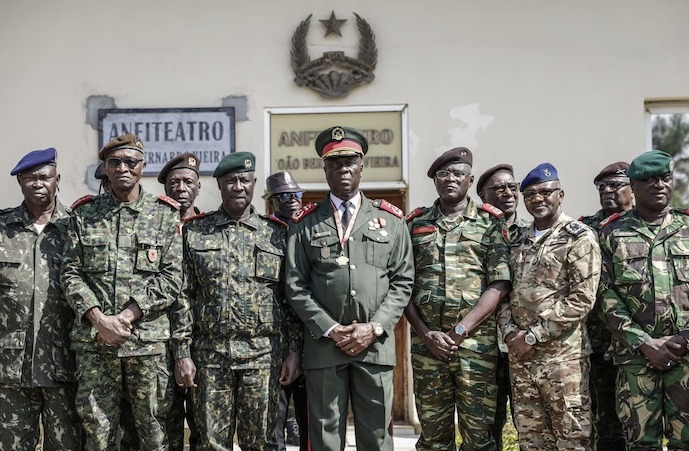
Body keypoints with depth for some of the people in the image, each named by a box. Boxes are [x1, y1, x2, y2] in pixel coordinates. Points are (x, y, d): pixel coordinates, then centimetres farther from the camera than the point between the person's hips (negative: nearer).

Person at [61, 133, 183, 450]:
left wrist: (126, 316, -12)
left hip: (149, 341, -1)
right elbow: (71, 273, 4)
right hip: (93, 341, 1)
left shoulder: (165, 215, 4)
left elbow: (172, 277, -3)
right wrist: (99, 319, -10)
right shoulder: (84, 214, 9)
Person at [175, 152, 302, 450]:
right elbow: (183, 296, 4)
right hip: (210, 354, 0)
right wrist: (183, 352, -2)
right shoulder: (194, 232, 6)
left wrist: (294, 350, 1)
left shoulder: (277, 234, 7)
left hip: (263, 355, 0)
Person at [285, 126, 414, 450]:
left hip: (376, 345, 1)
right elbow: (296, 286, 2)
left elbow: (403, 281, 5)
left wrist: (374, 328, -7)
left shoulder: (390, 220, 10)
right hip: (323, 344, 0)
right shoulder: (305, 224, 7)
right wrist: (330, 330, -9)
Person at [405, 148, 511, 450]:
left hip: (476, 343, -2)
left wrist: (459, 330, -11)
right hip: (426, 343, 2)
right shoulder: (415, 225, 11)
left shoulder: (490, 223, 5)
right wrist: (426, 334, -5)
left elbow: (500, 284, -4)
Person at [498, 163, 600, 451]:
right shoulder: (518, 242, 14)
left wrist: (533, 336, -15)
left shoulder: (579, 238, -6)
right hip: (519, 354, 6)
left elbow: (582, 299, -14)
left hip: (563, 355, -6)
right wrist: (510, 332, -2)